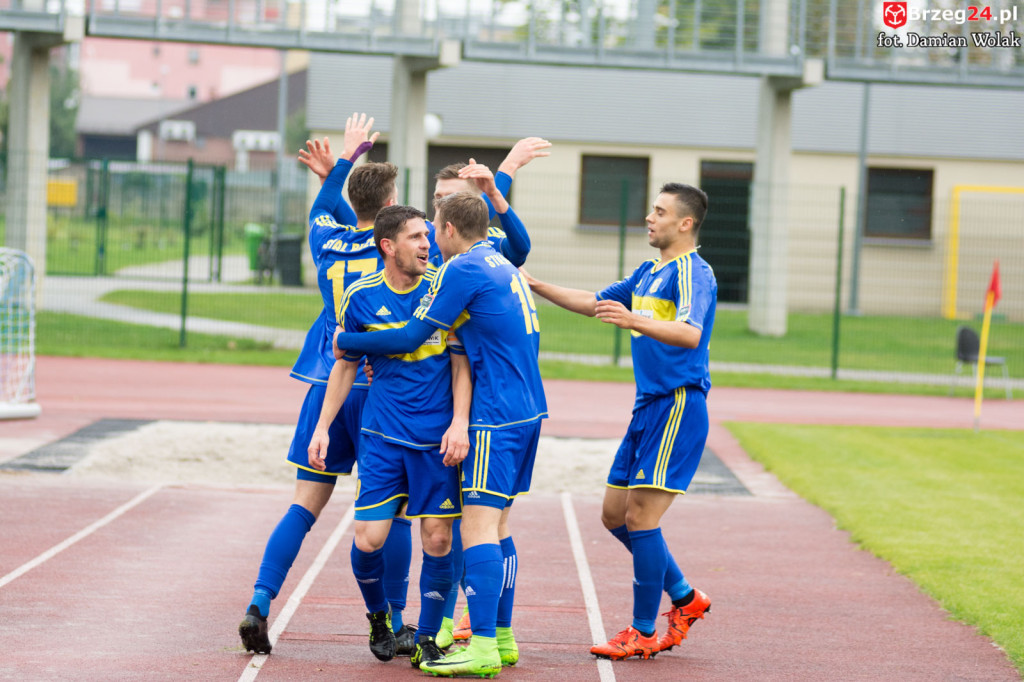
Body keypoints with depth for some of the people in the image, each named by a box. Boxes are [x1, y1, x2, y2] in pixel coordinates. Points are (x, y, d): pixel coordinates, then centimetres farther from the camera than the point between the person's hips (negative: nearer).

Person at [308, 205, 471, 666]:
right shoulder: (361, 297, 0)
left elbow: (461, 361, 1)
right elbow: (345, 365, 12)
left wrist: (459, 423, -10)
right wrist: (322, 427, 9)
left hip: (438, 437, 0)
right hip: (382, 435, 0)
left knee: (437, 539, -2)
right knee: (368, 538, -6)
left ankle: (427, 638, 15)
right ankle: (378, 616, 23)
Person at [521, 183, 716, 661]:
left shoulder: (692, 273, -12)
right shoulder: (647, 273, 18)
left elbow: (690, 334, -29)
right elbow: (592, 303, 30)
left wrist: (635, 321, -44)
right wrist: (538, 288, 20)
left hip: (677, 407, -10)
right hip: (647, 407, 10)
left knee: (640, 517, -10)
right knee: (615, 515, 11)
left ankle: (644, 633, -1)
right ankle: (685, 598, 24)